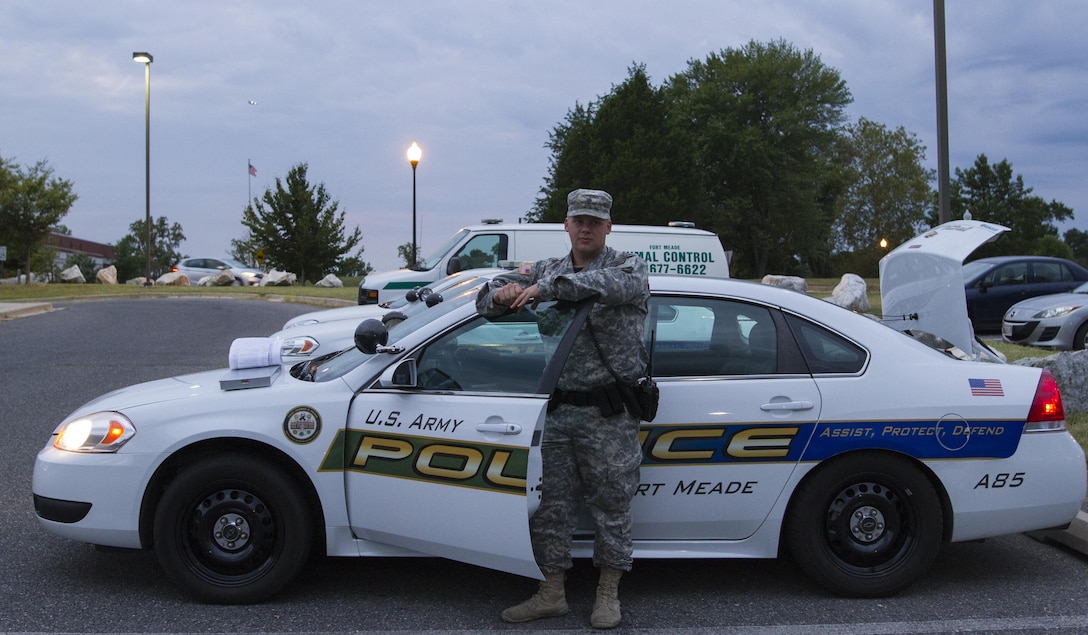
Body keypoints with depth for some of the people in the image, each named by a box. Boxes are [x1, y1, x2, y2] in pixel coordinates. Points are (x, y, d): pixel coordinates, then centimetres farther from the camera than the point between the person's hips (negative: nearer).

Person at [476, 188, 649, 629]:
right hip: (556, 410, 4)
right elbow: (486, 301, 11)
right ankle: (552, 594, 20)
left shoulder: (629, 267, 0)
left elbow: (616, 284, -26)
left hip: (609, 414, -4)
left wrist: (548, 287, -33)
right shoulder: (546, 270, 13)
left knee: (611, 502, 4)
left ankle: (608, 594, 20)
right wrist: (503, 294, -15)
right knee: (549, 502, 8)